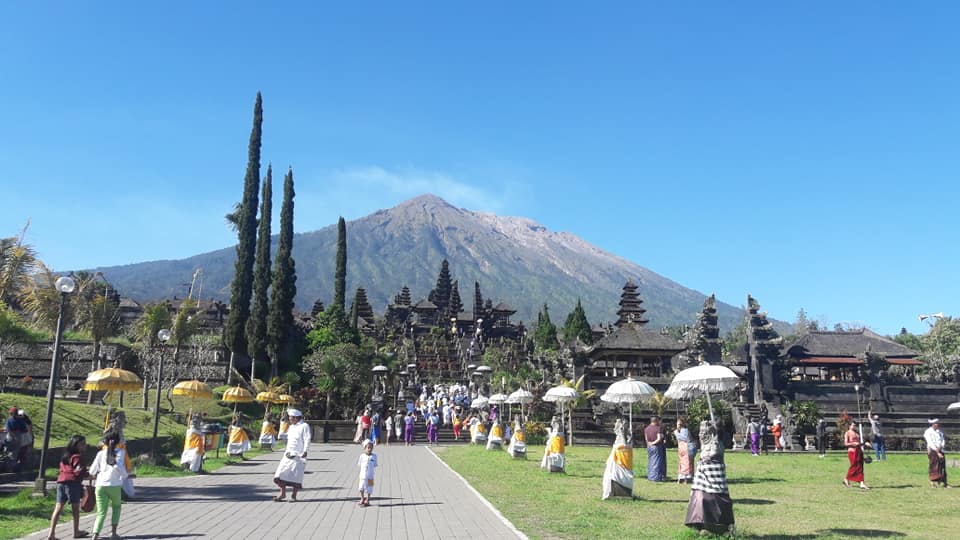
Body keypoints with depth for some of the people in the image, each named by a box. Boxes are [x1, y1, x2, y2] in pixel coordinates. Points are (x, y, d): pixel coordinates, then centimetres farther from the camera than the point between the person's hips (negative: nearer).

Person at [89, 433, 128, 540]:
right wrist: (125, 476, 6)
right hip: (114, 485, -2)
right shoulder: (120, 452, 2)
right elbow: (119, 466, -12)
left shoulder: (101, 453, 10)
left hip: (100, 486, 2)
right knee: (116, 507, 24)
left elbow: (92, 471, 9)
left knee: (101, 513, 6)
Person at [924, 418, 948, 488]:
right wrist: (937, 453, -14)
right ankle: (932, 483, -5)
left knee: (942, 466, 2)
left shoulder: (940, 432, 14)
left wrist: (940, 448, -15)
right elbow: (930, 443, -11)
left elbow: (943, 441, 6)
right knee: (934, 466, -8)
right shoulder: (928, 432, -4)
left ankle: (944, 483, 5)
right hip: (932, 451, -6)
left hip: (940, 451, 6)